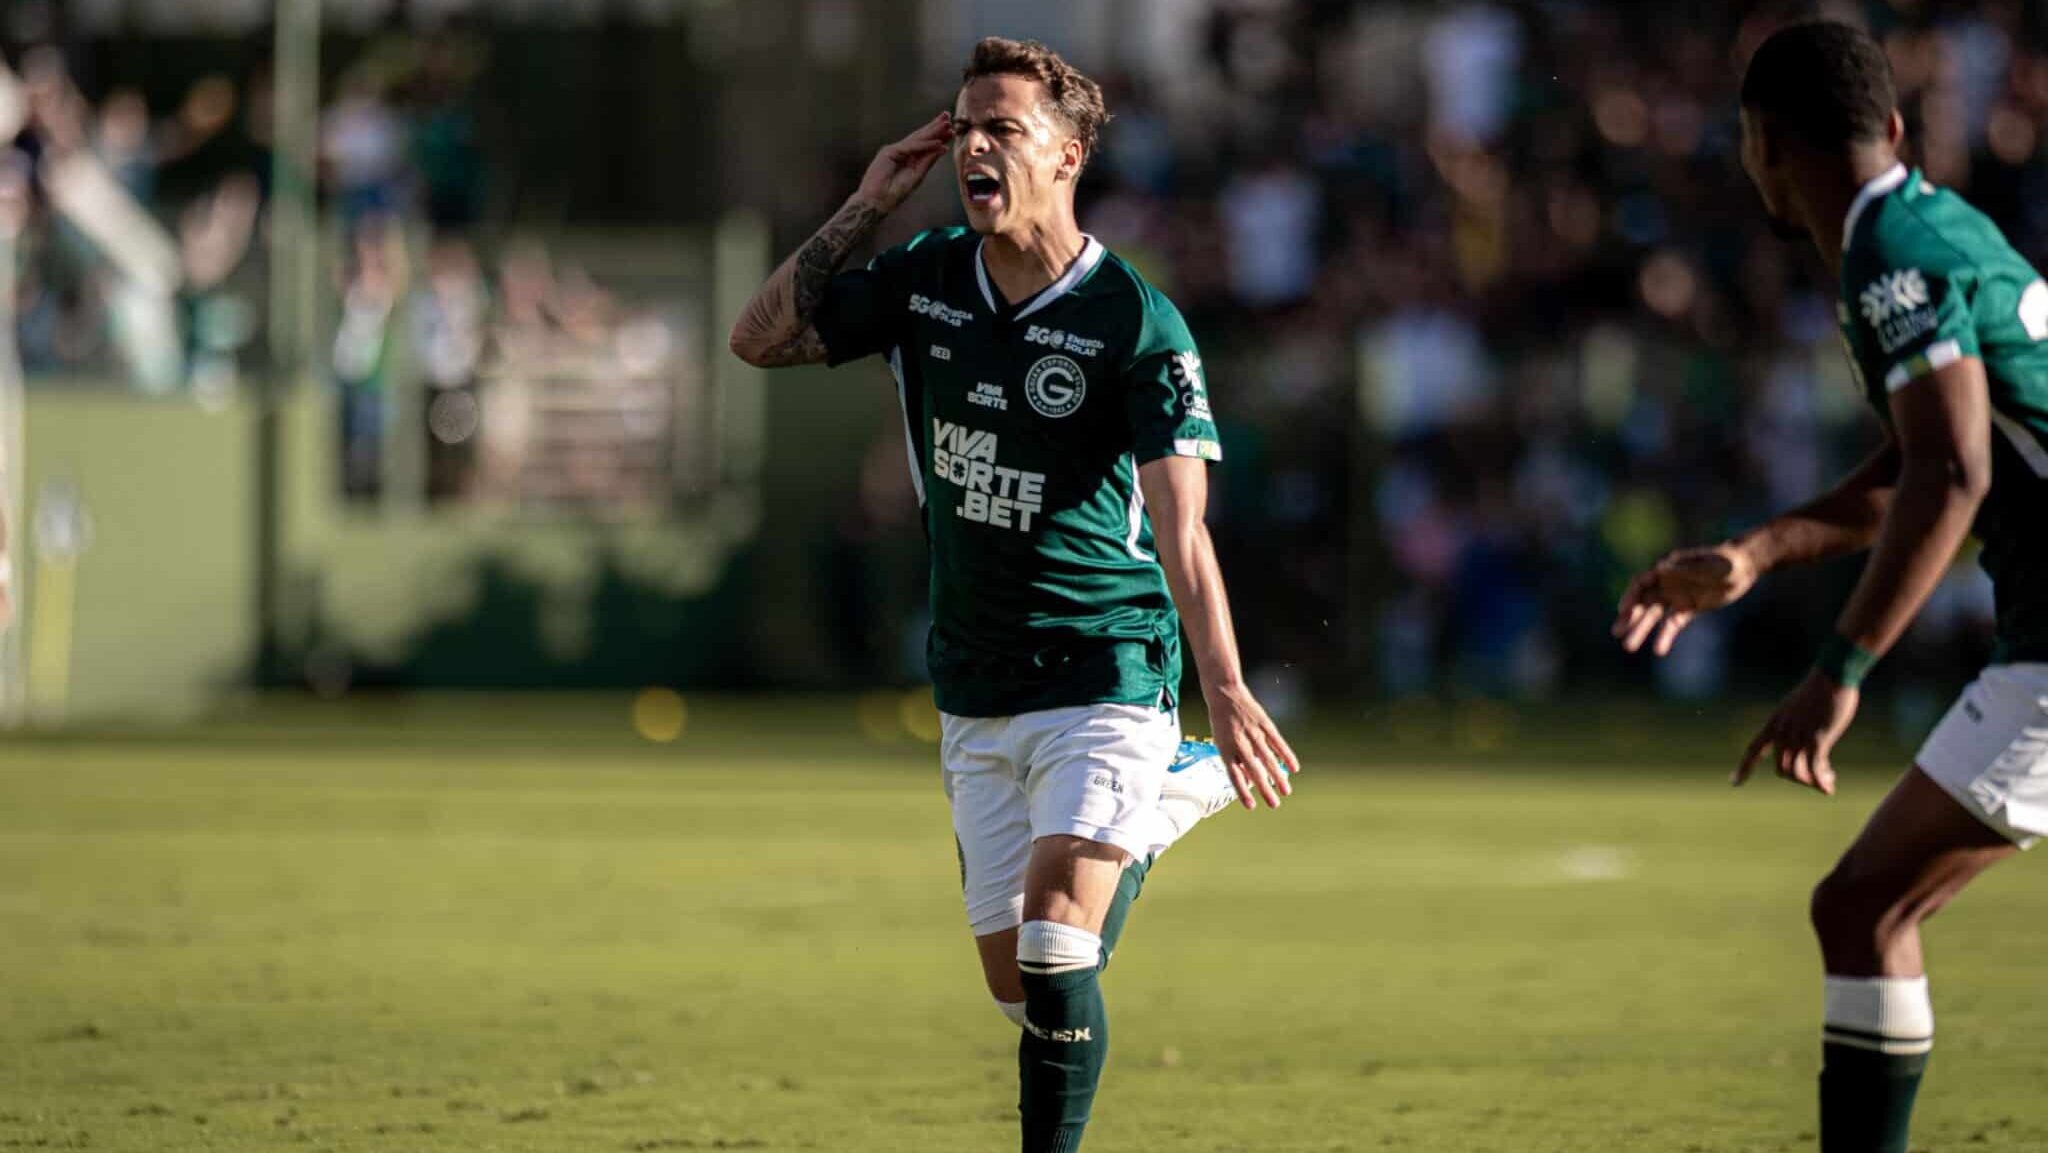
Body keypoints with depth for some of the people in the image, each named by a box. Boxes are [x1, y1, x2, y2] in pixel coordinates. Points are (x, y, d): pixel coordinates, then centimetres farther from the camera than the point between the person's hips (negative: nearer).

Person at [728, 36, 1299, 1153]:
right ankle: (1160, 804, 37)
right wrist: (866, 206, -3)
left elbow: (1181, 527, -20)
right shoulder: (925, 278, 4)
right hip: (975, 695, 6)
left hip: (1104, 675, -6)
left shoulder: (1138, 324, -14)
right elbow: (761, 338, 6)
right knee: (1014, 984, 10)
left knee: (1055, 947, -22)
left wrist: (1225, 688, -33)